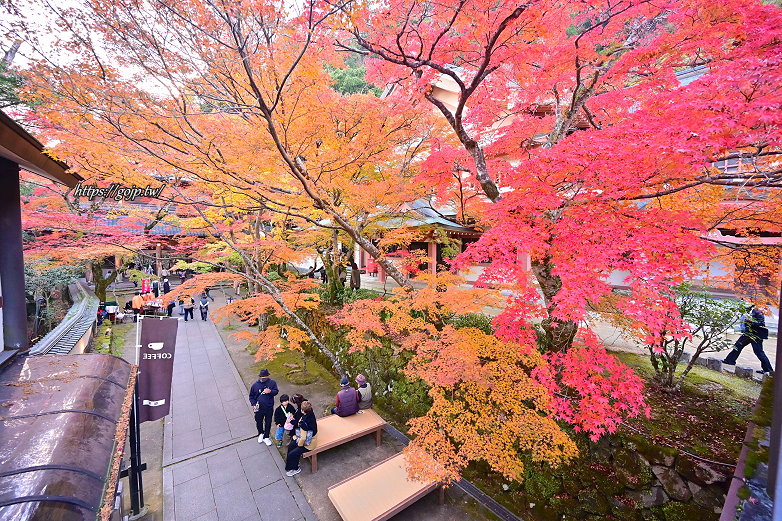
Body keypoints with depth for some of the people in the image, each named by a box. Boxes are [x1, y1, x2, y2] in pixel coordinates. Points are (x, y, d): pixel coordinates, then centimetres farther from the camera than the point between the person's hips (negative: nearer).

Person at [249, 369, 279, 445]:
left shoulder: (272, 383, -14)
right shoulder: (255, 385, -11)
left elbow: (276, 391, -8)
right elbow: (251, 396, 0)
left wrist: (270, 391, -28)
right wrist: (253, 405, -12)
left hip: (269, 408, 0)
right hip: (259, 408, 1)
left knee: (268, 423, 14)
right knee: (259, 422, 20)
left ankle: (266, 437, 36)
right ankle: (261, 434, 50)